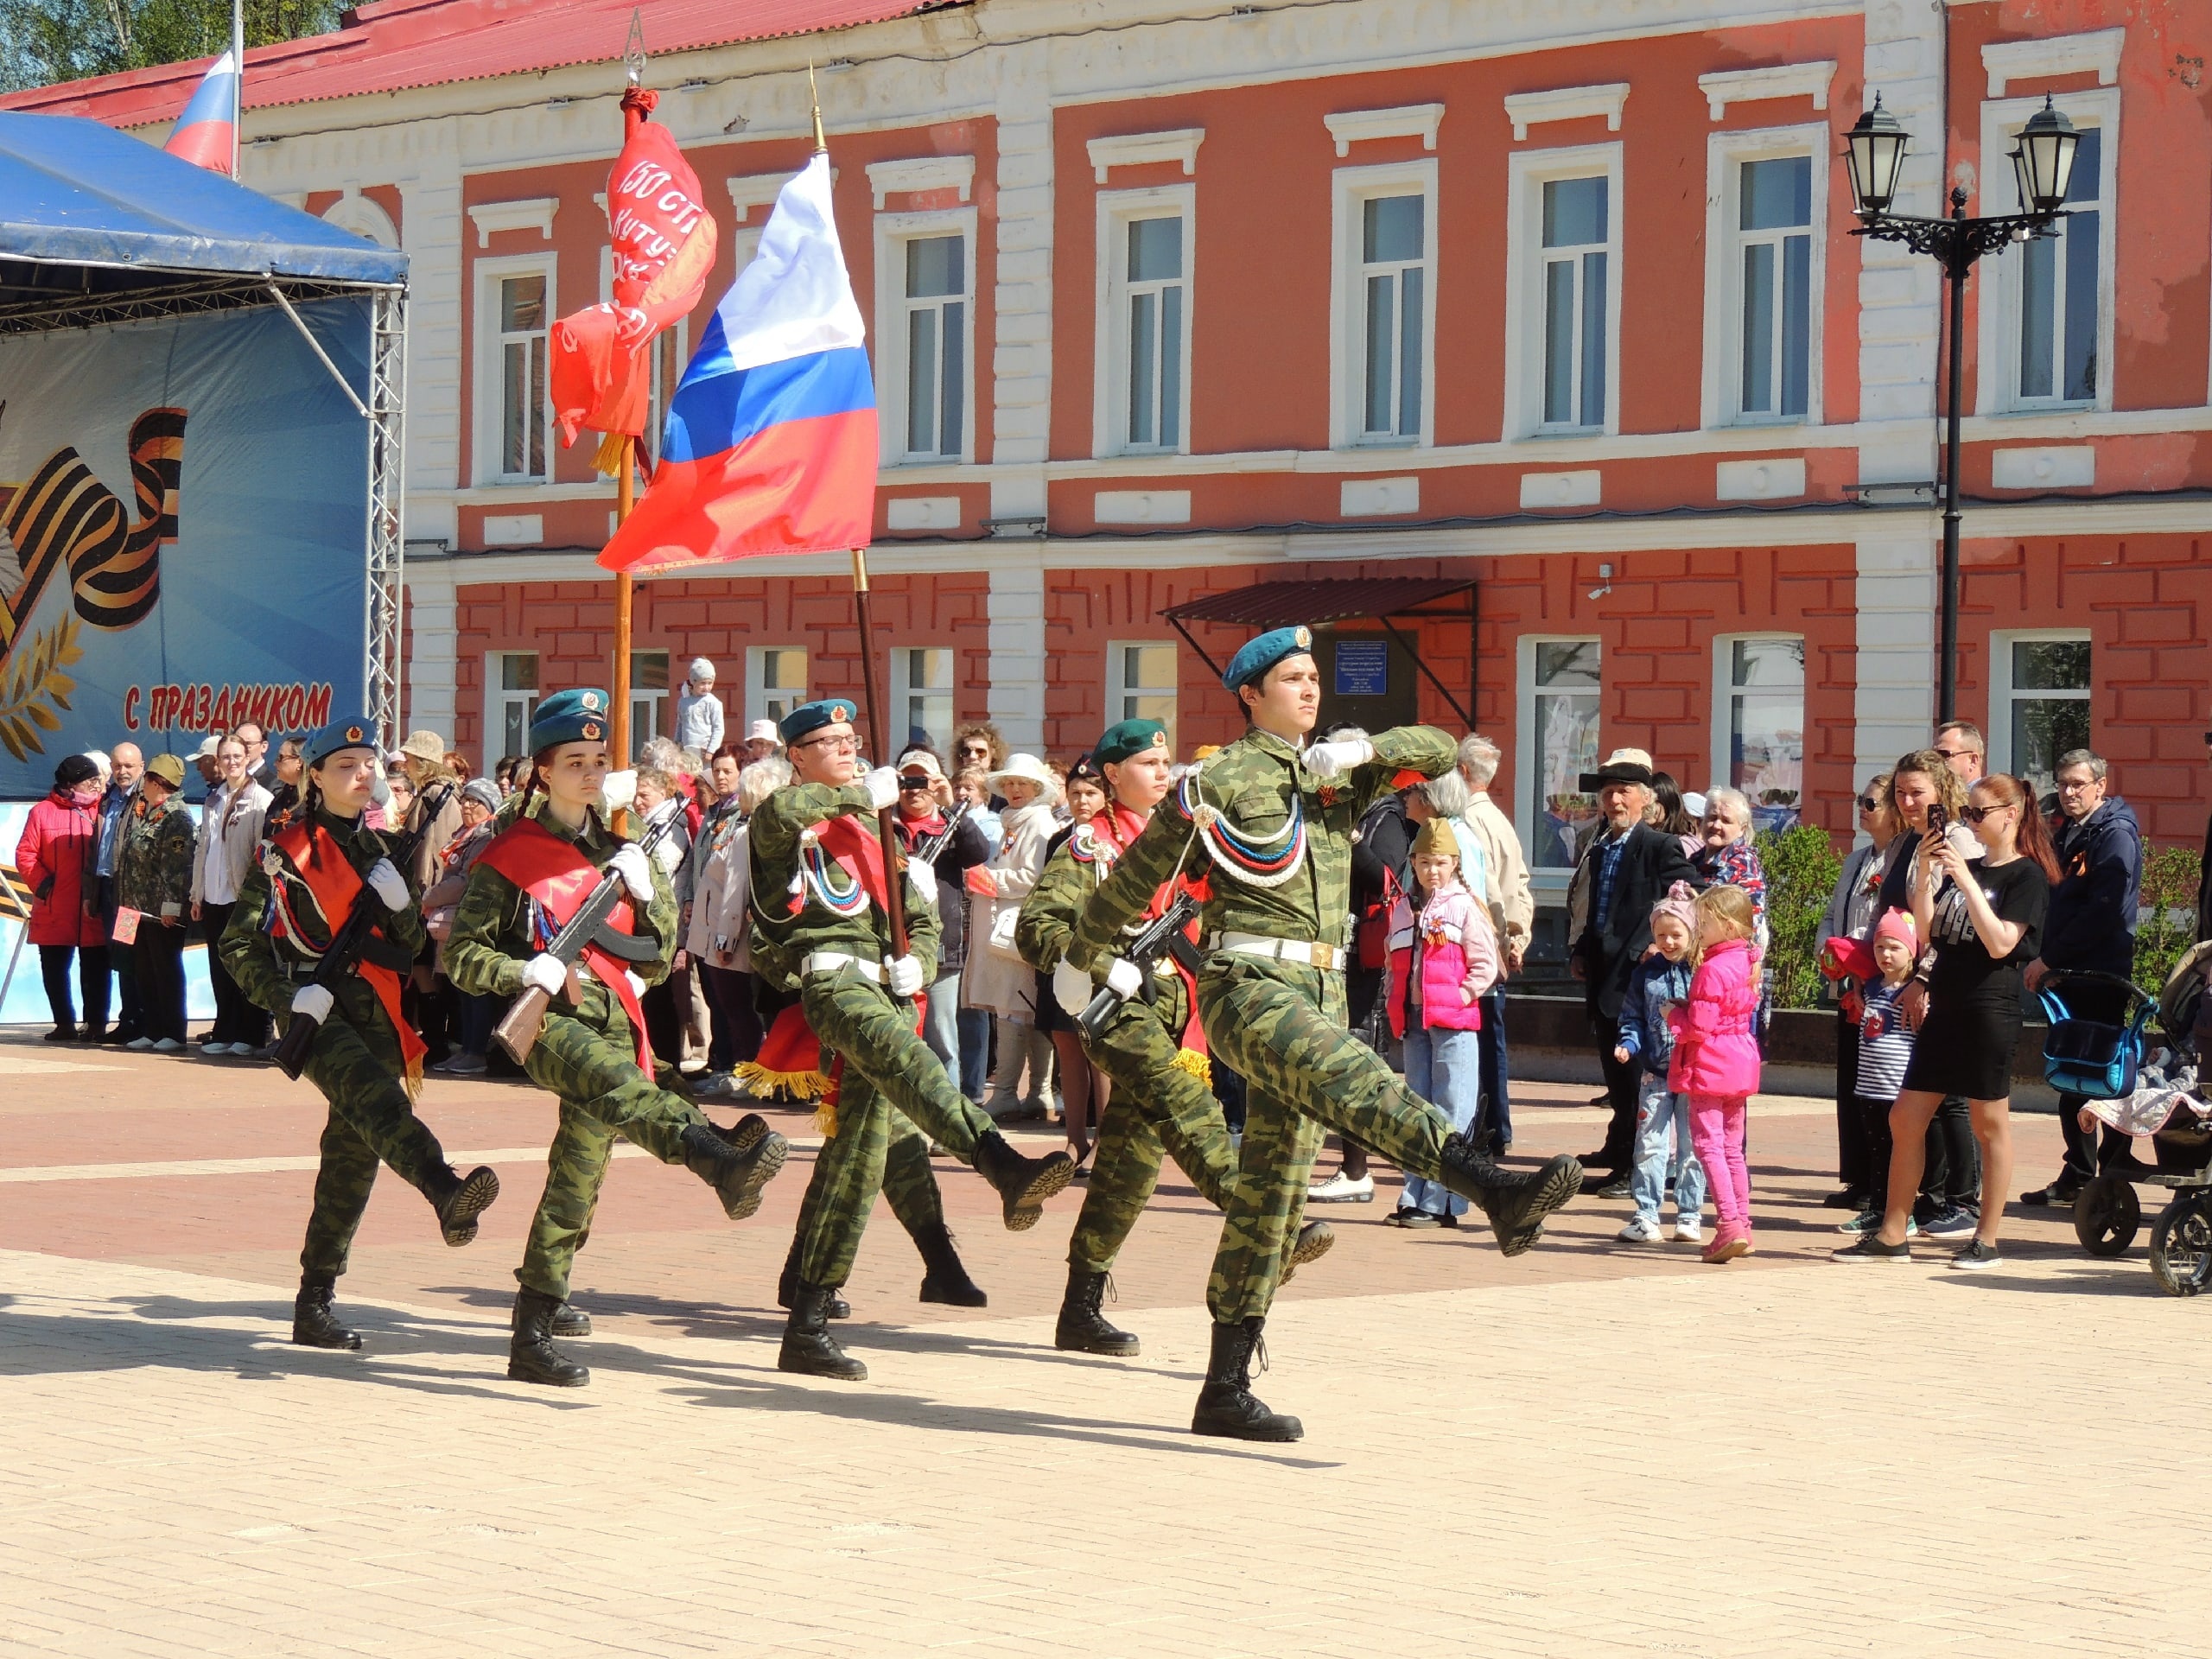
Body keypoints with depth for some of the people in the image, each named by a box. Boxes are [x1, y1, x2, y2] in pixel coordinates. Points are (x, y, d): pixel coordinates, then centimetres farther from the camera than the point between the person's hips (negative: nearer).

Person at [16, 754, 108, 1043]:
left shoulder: (101, 811, 4)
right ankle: (64, 1024, 17)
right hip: (54, 910, 1)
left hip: (93, 909, -1)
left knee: (95, 968, 1)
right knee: (54, 968, 7)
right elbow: (25, 855, 1)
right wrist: (42, 883, -11)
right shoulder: (42, 812, 3)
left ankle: (96, 1024, 7)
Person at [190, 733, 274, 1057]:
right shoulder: (214, 800, 14)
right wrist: (197, 893, 13)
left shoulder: (260, 799, -5)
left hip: (243, 896, -6)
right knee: (220, 969, 7)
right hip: (214, 896, 6)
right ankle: (225, 1033, 13)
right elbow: (203, 848, 17)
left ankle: (251, 1036, 5)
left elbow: (264, 851, -9)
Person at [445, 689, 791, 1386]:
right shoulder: (511, 853, 4)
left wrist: (649, 893, 0)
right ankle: (721, 1161, -64)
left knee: (579, 1177, 2)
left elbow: (658, 959, 18)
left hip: (613, 1019, 6)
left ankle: (535, 1329, 11)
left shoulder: (620, 853, 18)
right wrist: (524, 971, -16)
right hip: (543, 1018, -6)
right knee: (614, 1079, -37)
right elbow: (461, 954, 2)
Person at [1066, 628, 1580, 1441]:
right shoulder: (1217, 784, -2)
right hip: (1246, 986, -7)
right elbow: (1133, 877, 9)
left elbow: (1441, 750, 12)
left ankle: (1225, 1391, 11)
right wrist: (1090, 958, 20)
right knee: (1354, 1080, -33)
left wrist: (1365, 751, -6)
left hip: (1318, 991, 7)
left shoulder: (1334, 775, 17)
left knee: (1273, 1189, 7)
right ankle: (1498, 1191, -58)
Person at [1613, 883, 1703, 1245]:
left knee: (1691, 1147, 5)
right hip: (1656, 1073, 2)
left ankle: (1689, 1216, 14)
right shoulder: (1646, 973, 6)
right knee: (1649, 1146, 1)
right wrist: (1629, 1043, -5)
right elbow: (1632, 1015, 11)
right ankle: (1646, 1216, 6)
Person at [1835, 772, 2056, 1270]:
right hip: (1944, 1007, 8)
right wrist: (1926, 873, -1)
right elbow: (1926, 931, 11)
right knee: (1904, 1120, 4)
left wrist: (1966, 882, -19)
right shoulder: (1962, 867, 15)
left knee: (1990, 1124, 0)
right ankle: (1892, 1235, 9)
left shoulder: (2027, 876, -5)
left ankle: (1987, 1239, 8)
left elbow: (2000, 943, -17)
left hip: (1990, 1009, -7)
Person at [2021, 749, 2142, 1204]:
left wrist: (2049, 958, -17)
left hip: (2100, 978, -9)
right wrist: (2045, 961, 8)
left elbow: (2103, 912, -19)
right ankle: (2077, 1175, 17)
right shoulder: (2067, 834, 17)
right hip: (2068, 976, 9)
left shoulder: (2115, 836, -10)